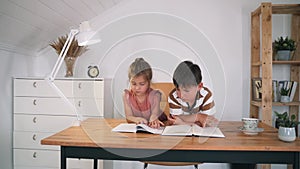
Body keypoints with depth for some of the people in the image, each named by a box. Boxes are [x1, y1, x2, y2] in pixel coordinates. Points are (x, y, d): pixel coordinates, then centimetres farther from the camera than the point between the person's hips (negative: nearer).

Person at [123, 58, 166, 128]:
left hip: (157, 125, -1)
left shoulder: (154, 95, -15)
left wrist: (153, 120, -50)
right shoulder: (127, 95, -10)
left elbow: (154, 114, -26)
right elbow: (128, 117, -15)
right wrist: (136, 119, -38)